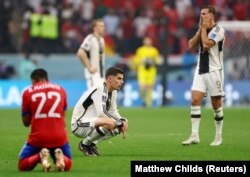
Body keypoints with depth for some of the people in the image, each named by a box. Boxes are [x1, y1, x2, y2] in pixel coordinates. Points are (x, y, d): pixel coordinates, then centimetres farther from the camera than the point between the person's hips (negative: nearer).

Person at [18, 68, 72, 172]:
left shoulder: (28, 92, 4)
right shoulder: (61, 90, 12)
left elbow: (26, 122, 9)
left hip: (38, 137, -2)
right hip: (59, 137, 2)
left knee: (23, 166, 16)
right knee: (67, 165, 21)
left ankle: (40, 156, -16)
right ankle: (59, 156, -15)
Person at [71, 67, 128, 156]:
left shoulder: (113, 92, 9)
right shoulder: (99, 90, -20)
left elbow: (113, 111, 17)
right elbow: (101, 113, -31)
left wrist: (122, 121, -3)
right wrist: (119, 122, -24)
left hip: (92, 124, 10)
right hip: (79, 126, -10)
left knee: (121, 125, 6)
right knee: (110, 123, -33)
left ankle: (92, 144, 8)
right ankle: (85, 144, -11)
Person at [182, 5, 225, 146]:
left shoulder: (218, 30, -9)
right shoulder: (203, 30, 14)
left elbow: (206, 44, -21)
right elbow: (191, 46, 4)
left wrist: (204, 29, -8)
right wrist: (200, 30, 0)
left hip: (214, 71, -6)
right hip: (201, 71, 6)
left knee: (216, 104, 1)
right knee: (195, 100, -8)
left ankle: (219, 137, 12)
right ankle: (195, 136, -11)